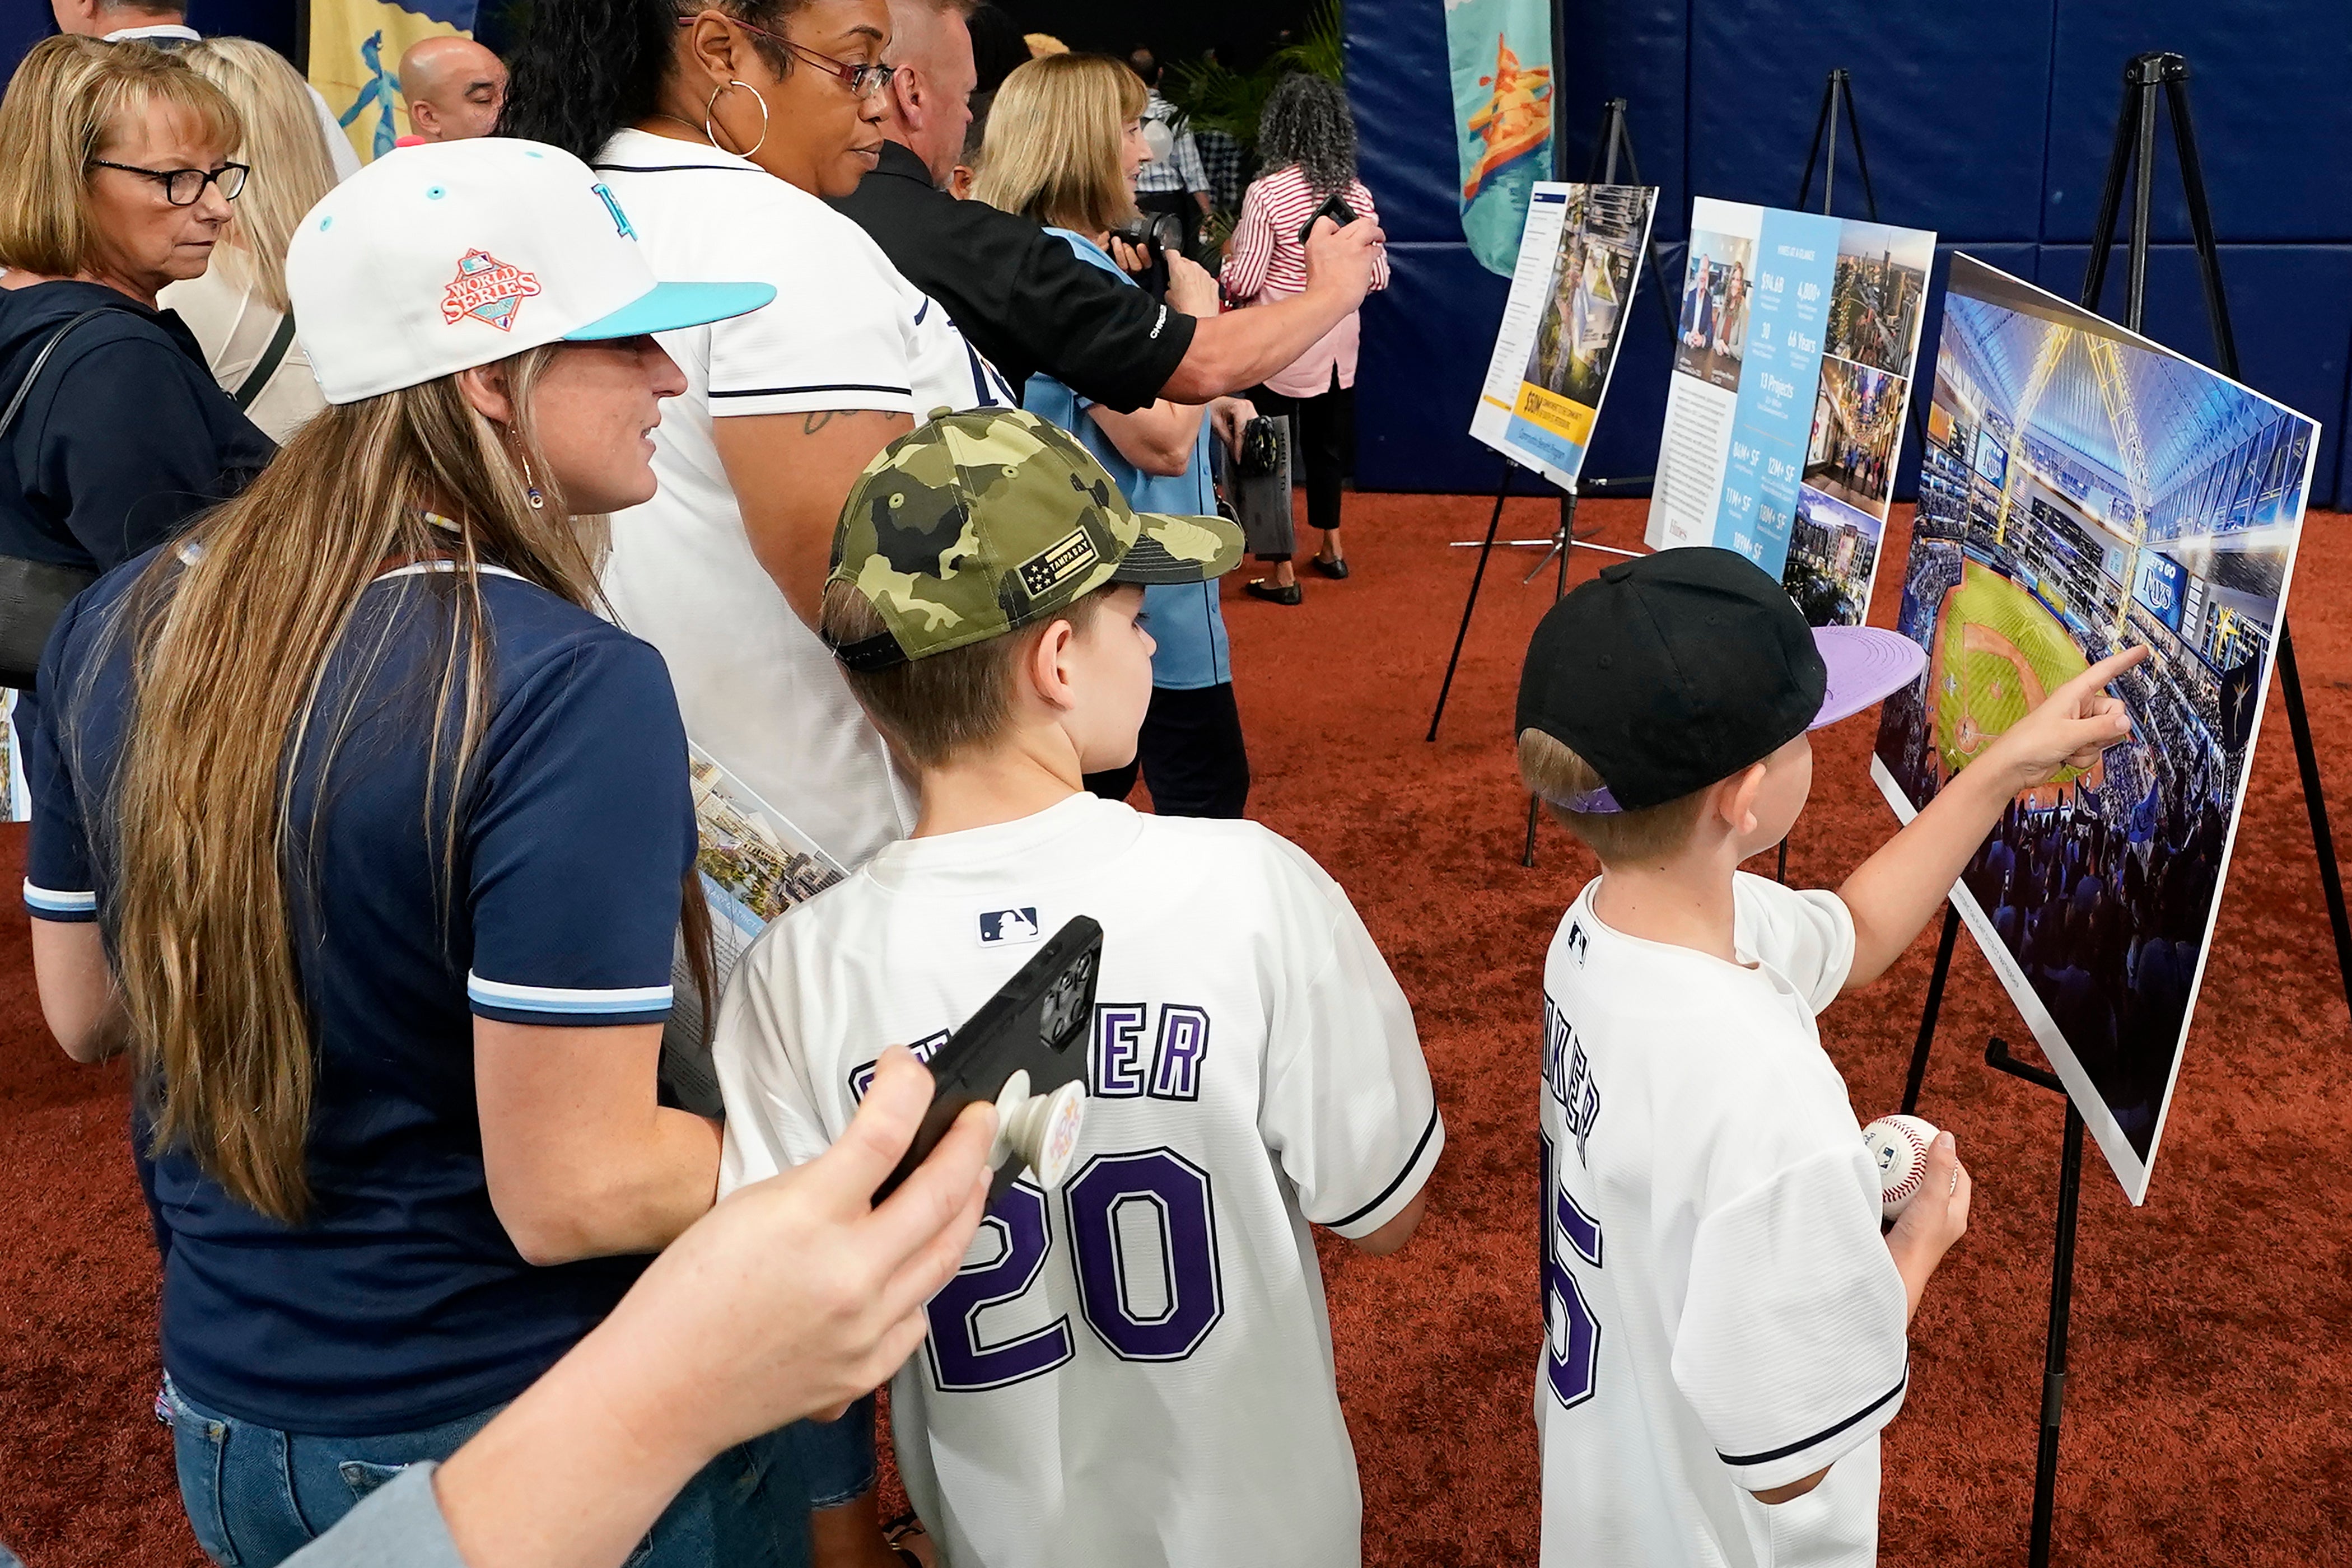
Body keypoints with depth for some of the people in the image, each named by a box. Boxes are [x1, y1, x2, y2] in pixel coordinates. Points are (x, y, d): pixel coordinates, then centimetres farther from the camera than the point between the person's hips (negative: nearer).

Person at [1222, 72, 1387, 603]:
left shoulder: (1266, 193, -16)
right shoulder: (1356, 193, -3)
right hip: (1337, 345, 5)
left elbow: (1245, 283, -15)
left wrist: (1225, 265, 7)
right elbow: (1377, 275, 2)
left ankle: (1283, 573, 9)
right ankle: (1331, 548, 35)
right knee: (1327, 444, 21)